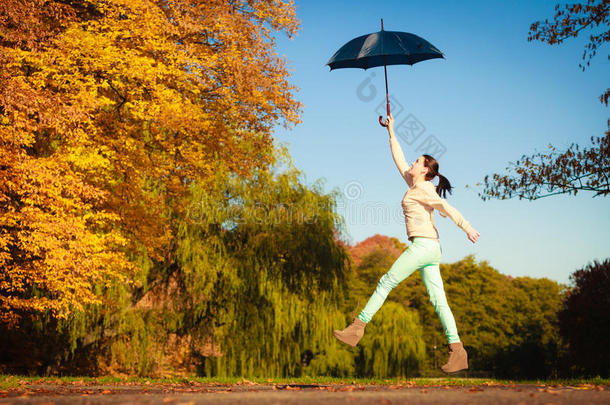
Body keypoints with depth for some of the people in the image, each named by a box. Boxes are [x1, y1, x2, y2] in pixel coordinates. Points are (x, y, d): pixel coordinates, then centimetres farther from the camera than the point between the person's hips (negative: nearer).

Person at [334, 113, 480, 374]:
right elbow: (399, 160, 31)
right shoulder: (414, 185, 22)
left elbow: (445, 207, -14)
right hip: (431, 249, 9)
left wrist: (466, 227, -23)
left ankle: (358, 327, 0)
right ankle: (457, 352, -5)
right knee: (439, 301, 1)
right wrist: (391, 133, 35)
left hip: (423, 245, -9)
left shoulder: (422, 189, -3)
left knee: (386, 283, -4)